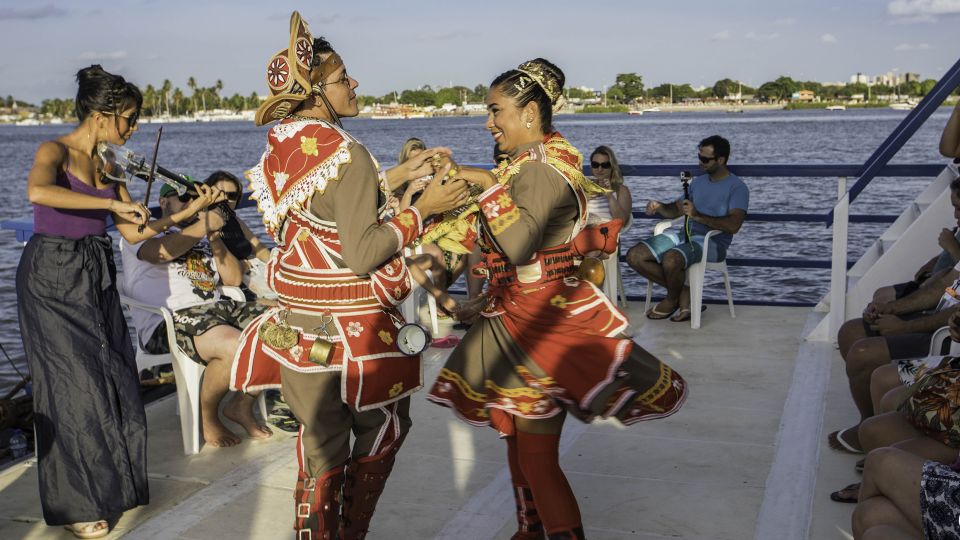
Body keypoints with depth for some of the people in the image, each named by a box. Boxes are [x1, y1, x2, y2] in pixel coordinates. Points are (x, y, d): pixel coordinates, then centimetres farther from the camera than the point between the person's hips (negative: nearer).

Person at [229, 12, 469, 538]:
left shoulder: (280, 146, 4)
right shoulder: (347, 153, -20)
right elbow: (362, 255, -23)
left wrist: (395, 177, 12)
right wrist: (422, 208, -15)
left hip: (297, 317, 7)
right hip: (348, 323, -6)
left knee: (319, 438, 17)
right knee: (383, 426, 17)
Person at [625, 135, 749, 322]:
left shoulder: (737, 188, -5)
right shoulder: (698, 182, 19)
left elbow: (733, 225, -20)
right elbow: (675, 210, 24)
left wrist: (698, 216, -28)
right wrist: (659, 207, 0)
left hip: (713, 242, -7)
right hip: (686, 236, 8)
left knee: (671, 259, -37)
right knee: (634, 256, -10)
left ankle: (672, 299, -4)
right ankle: (683, 290, -1)